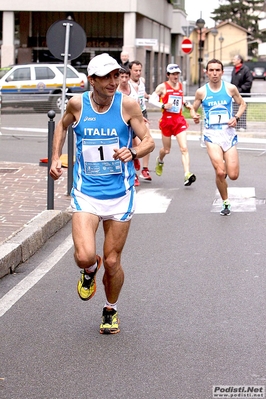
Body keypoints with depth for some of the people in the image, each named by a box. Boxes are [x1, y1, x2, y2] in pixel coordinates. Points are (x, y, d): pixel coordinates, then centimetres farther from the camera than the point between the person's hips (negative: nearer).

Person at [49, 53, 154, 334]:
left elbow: (149, 141, -4)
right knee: (84, 256, -18)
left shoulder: (127, 105, -8)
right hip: (85, 192, 0)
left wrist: (133, 152, -25)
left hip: (120, 194, 0)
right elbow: (62, 125, 18)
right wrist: (55, 158, 9)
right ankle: (90, 270, 21)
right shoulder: (77, 104, -4)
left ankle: (111, 310, 33)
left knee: (112, 262, 6)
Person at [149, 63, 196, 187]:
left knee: (184, 148, -13)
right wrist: (163, 106, -20)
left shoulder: (180, 86, 10)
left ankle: (187, 175, -21)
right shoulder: (163, 87, -4)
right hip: (167, 120, -3)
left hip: (179, 120, 3)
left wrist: (186, 104, 6)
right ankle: (159, 161, 47)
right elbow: (152, 99, -5)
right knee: (166, 150, 10)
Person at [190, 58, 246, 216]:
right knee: (220, 173, -15)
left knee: (233, 175, -4)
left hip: (229, 133, 1)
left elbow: (242, 104, 12)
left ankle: (226, 165, 34)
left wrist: (236, 117, -6)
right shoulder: (201, 91, -1)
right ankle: (226, 203, 8)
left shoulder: (230, 88, -1)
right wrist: (194, 116, -10)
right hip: (212, 134, -1)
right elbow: (194, 108, 13)